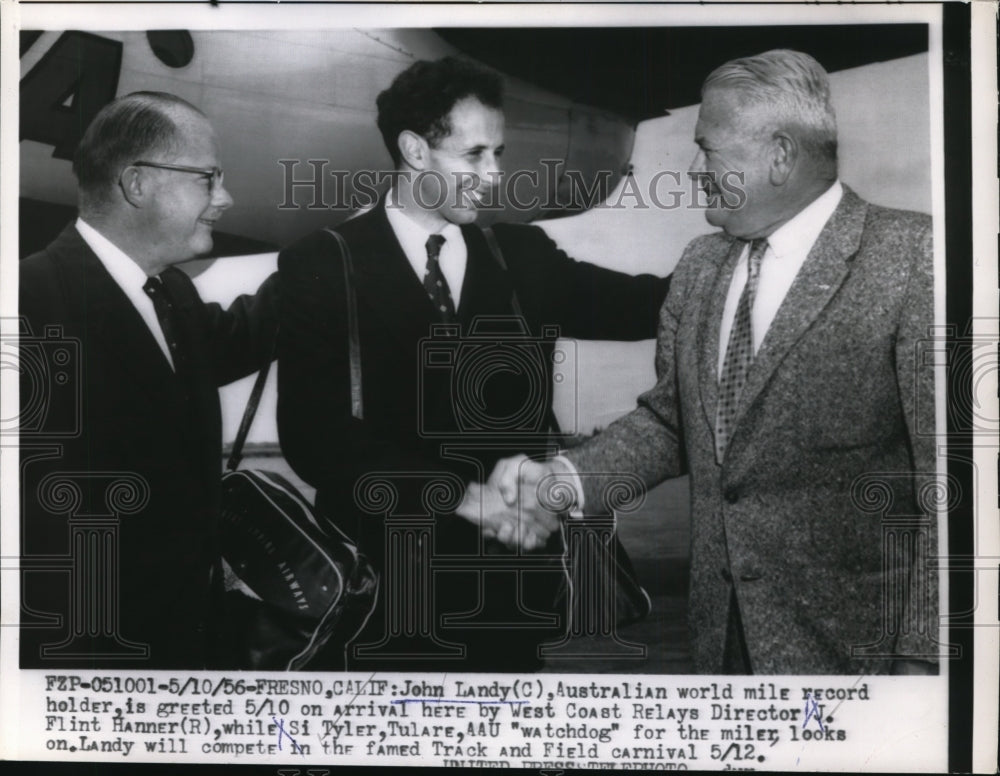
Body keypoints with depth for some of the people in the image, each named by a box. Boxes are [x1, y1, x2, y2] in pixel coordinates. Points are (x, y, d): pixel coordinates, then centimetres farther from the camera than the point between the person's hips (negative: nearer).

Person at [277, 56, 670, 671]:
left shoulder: (523, 256, 6)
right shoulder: (324, 263, -6)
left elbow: (641, 305, -5)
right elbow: (312, 433, -15)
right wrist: (457, 492, -24)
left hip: (507, 581, 3)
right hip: (383, 581, -3)